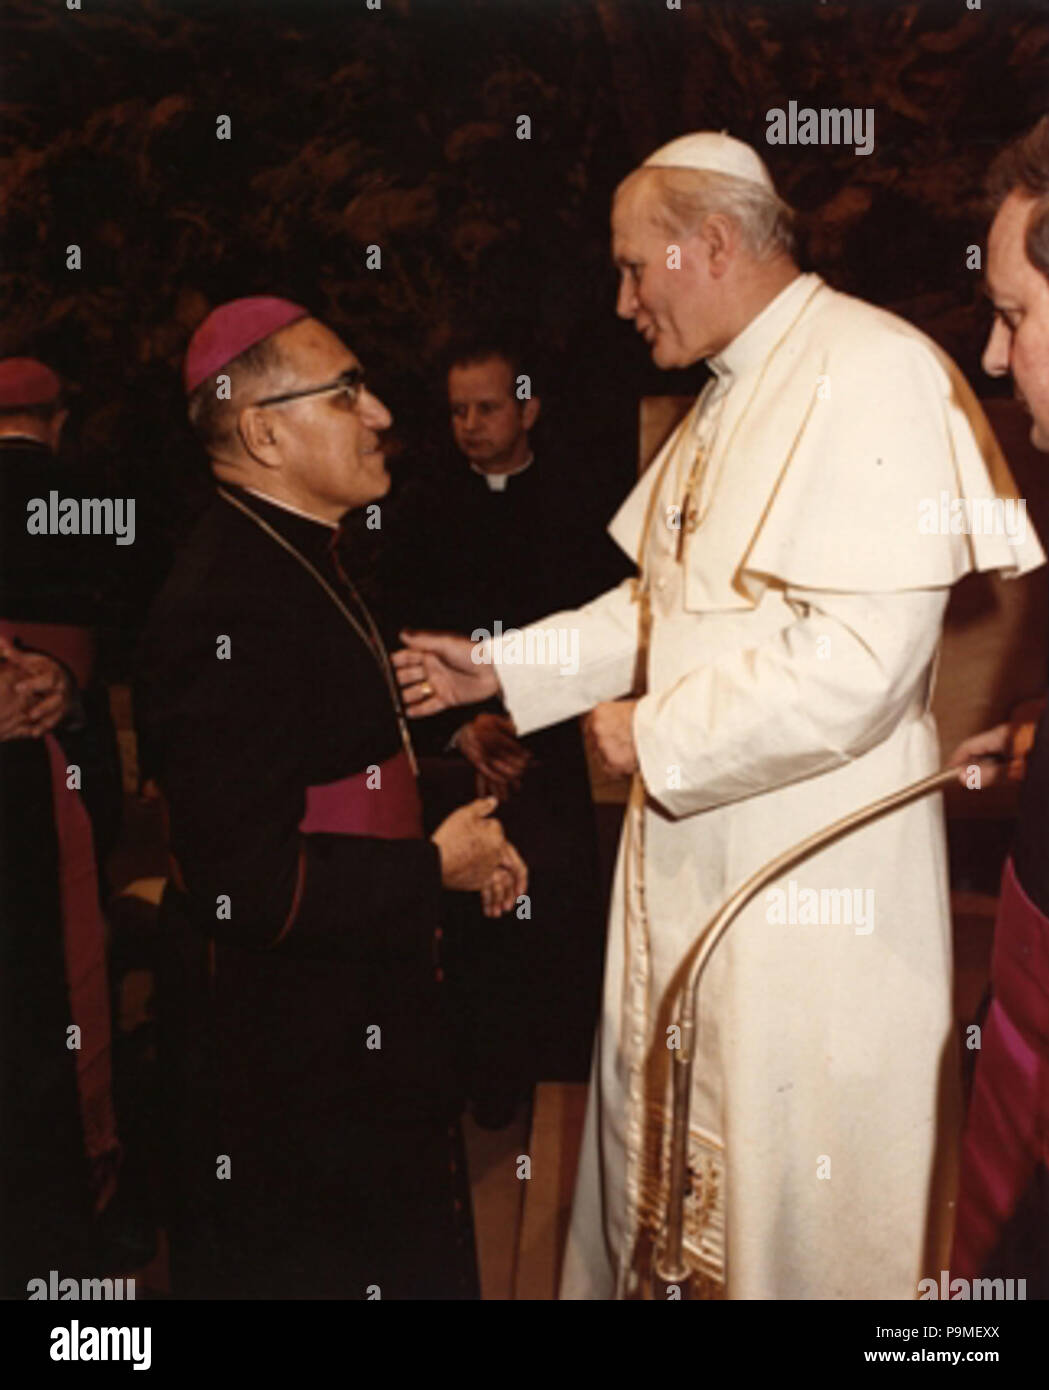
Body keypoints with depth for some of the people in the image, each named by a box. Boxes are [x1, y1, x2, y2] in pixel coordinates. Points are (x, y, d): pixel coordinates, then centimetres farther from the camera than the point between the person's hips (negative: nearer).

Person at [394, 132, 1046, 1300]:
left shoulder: (870, 374, -18)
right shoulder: (728, 397, 12)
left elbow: (860, 658, -27)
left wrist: (655, 735, -16)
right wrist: (500, 666, 12)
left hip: (813, 872, -9)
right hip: (696, 849, 9)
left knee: (797, 1186, 8)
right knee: (670, 1142, 23)